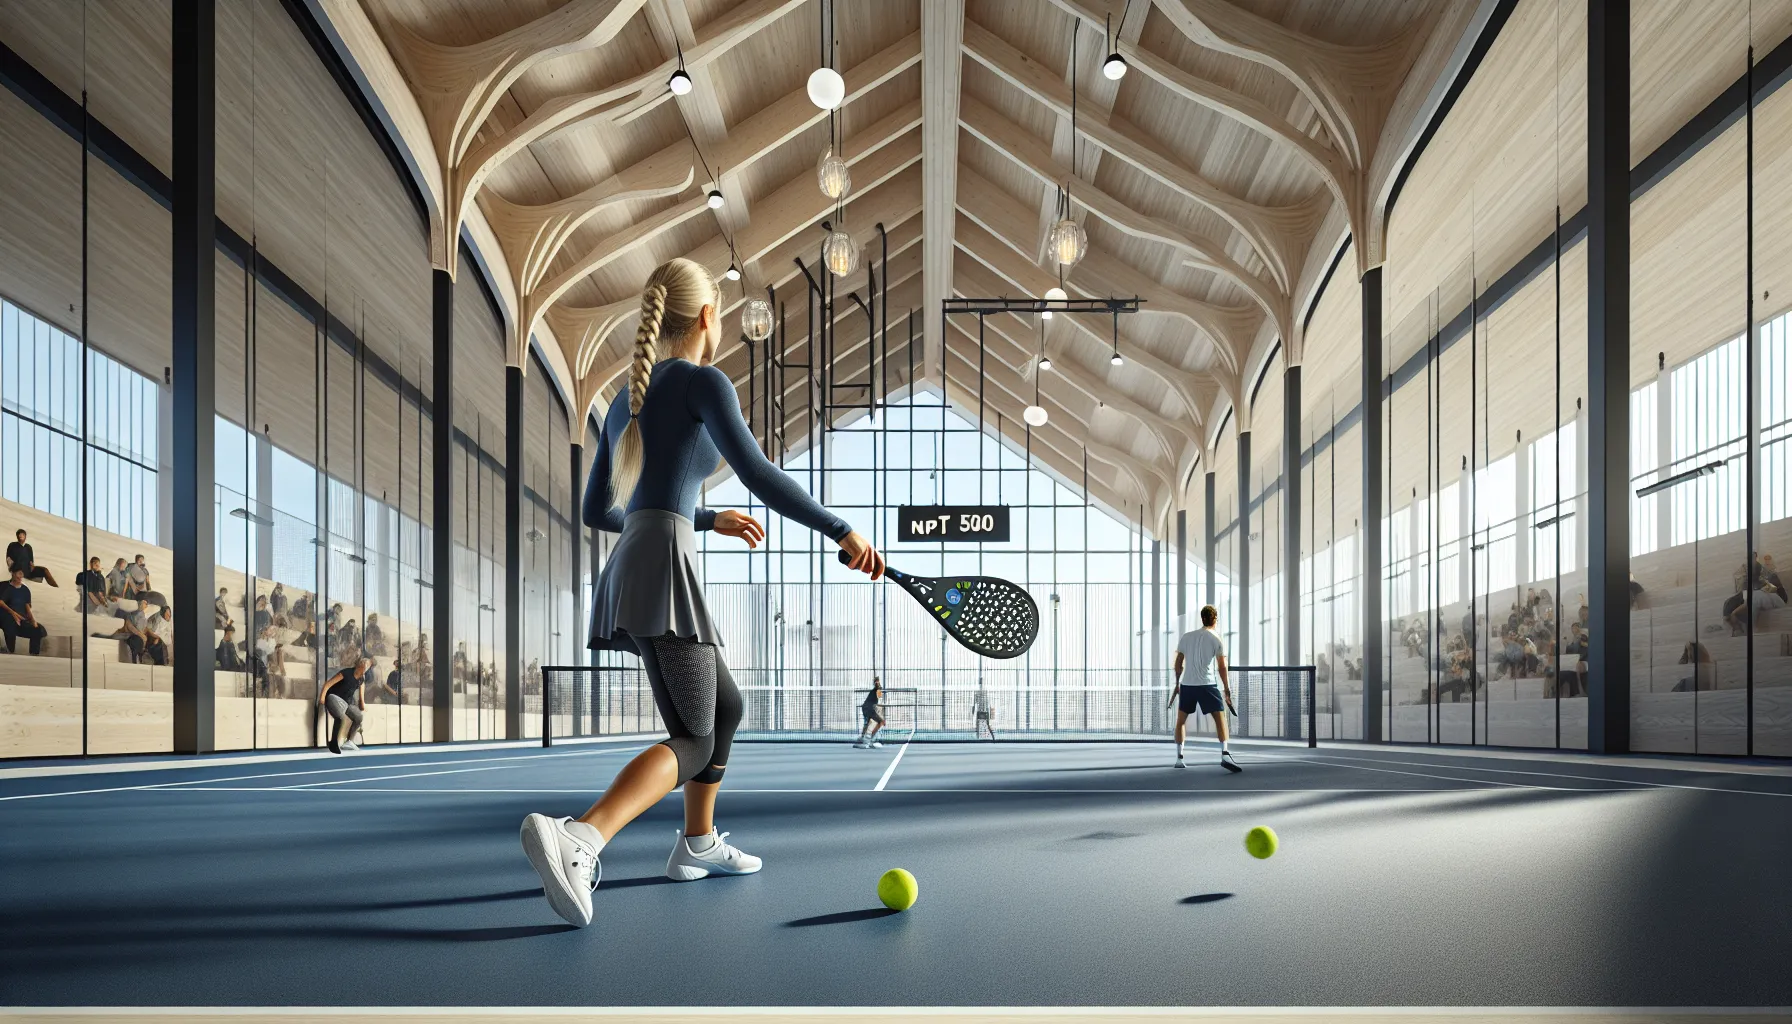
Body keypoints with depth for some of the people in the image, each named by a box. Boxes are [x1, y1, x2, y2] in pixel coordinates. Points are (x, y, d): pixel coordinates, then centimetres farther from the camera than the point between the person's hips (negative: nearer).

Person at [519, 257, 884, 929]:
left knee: (725, 706, 23)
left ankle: (698, 843, 31)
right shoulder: (703, 381, -1)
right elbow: (757, 474, -15)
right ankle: (578, 835, -32)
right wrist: (841, 532, -13)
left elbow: (598, 511, 26)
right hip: (662, 570, -9)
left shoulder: (625, 401, 22)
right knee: (693, 742, -11)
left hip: (624, 572, 9)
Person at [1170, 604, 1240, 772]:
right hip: (1208, 685, -3)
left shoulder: (1186, 637, 8)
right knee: (1220, 719, -3)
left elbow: (1178, 663, 11)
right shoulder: (1217, 640, -1)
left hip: (1187, 684, 3)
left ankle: (1179, 757, 14)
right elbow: (1222, 667, -4)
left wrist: (1177, 683, 23)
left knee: (1181, 720, 16)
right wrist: (1227, 690, 2)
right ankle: (1225, 755, -21)